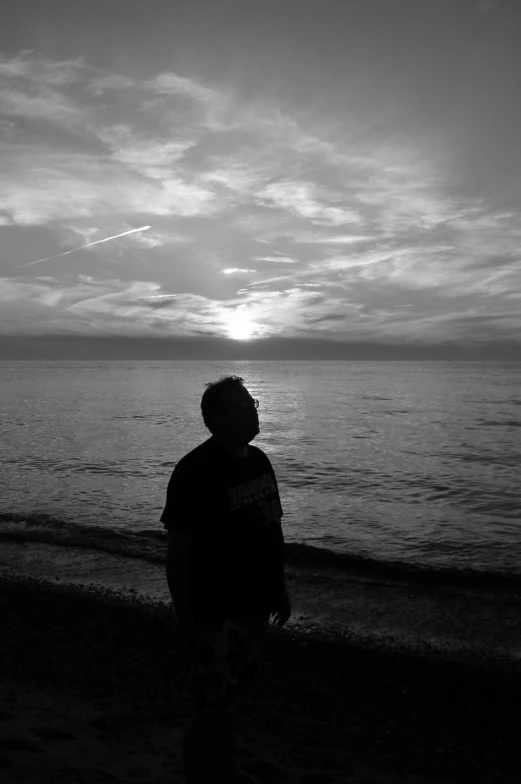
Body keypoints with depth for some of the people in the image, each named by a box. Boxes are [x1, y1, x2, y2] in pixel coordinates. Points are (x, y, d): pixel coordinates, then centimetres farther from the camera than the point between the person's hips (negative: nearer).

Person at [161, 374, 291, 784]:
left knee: (232, 694, 23)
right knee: (214, 705, 3)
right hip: (216, 612, -8)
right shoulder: (195, 471, -19)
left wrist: (280, 587, 15)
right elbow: (178, 549, -17)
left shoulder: (258, 459, 5)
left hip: (254, 604, 8)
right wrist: (184, 617, -17)